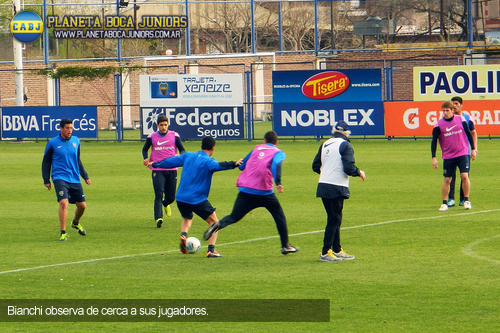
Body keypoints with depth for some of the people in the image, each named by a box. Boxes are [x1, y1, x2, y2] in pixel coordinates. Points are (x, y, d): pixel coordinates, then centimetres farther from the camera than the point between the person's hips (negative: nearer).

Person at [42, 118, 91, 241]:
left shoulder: (76, 141, 9)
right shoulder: (53, 143, -4)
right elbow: (46, 162, 4)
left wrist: (85, 176, 20)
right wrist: (46, 180, -1)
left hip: (75, 179, 5)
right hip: (60, 178, -5)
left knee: (82, 205, 7)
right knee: (63, 203, -22)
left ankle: (76, 223, 39)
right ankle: (63, 233, -14)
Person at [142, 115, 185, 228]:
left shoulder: (174, 136, 3)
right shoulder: (151, 137, 3)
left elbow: (182, 150, 7)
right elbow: (145, 149, 18)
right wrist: (146, 159, -3)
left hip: (172, 170, 1)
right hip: (157, 171, -1)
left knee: (171, 197, 8)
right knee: (159, 195, -16)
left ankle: (165, 204, 44)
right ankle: (158, 218, -23)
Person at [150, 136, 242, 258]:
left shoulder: (187, 156, 8)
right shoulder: (207, 161, -11)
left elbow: (170, 161, 20)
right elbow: (218, 166, -33)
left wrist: (155, 164, 36)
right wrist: (234, 164, -41)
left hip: (181, 198, 6)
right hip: (198, 200, -6)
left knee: (187, 219, 31)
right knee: (214, 222, 9)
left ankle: (183, 236, -1)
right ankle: (211, 250, -7)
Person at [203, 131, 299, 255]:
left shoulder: (256, 149, 19)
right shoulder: (278, 153, 7)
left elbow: (241, 166, 22)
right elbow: (276, 164, -16)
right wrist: (278, 182, -27)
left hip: (245, 190, 3)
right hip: (264, 192, -3)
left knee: (234, 217, 5)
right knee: (279, 216, 16)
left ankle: (218, 225, -26)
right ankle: (285, 246, 18)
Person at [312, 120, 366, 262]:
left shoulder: (325, 144, 14)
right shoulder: (345, 145, -7)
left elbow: (316, 166, 16)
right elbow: (349, 168, -16)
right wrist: (359, 173, 3)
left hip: (323, 186, 8)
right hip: (336, 187, -8)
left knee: (334, 219, 16)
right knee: (334, 220, -4)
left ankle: (337, 250, 22)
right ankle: (325, 253, -6)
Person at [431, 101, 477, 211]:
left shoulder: (461, 119, -2)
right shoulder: (438, 125, -6)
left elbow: (468, 133, 10)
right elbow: (434, 141, -2)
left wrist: (473, 149, 11)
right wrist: (433, 158, -8)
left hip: (462, 154, 0)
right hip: (448, 156, 0)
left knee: (464, 176, -12)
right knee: (447, 179, 0)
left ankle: (466, 200, 2)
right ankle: (444, 203, 12)